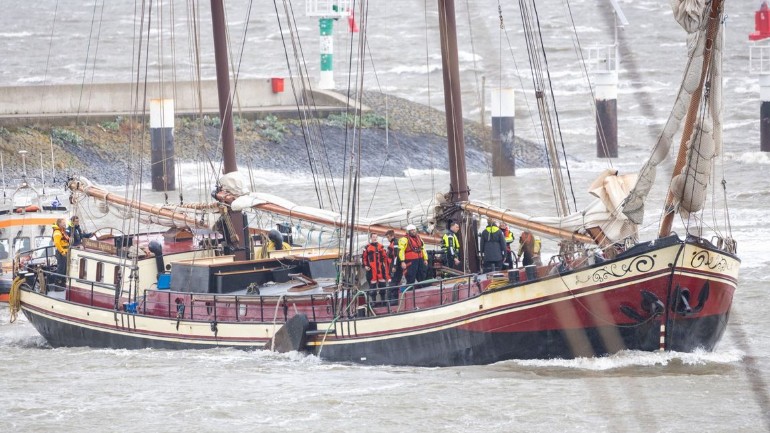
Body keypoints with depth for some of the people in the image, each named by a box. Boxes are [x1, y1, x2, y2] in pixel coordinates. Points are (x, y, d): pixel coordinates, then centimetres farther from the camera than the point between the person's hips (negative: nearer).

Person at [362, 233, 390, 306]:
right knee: (372, 284, -2)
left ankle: (383, 300, 11)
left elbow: (385, 257, 13)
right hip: (371, 269, -2)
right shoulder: (367, 248, 5)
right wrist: (365, 265, -6)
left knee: (382, 284, 3)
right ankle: (373, 301, 3)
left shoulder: (381, 247, 12)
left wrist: (386, 266, 6)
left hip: (380, 268, 2)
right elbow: (364, 257, 6)